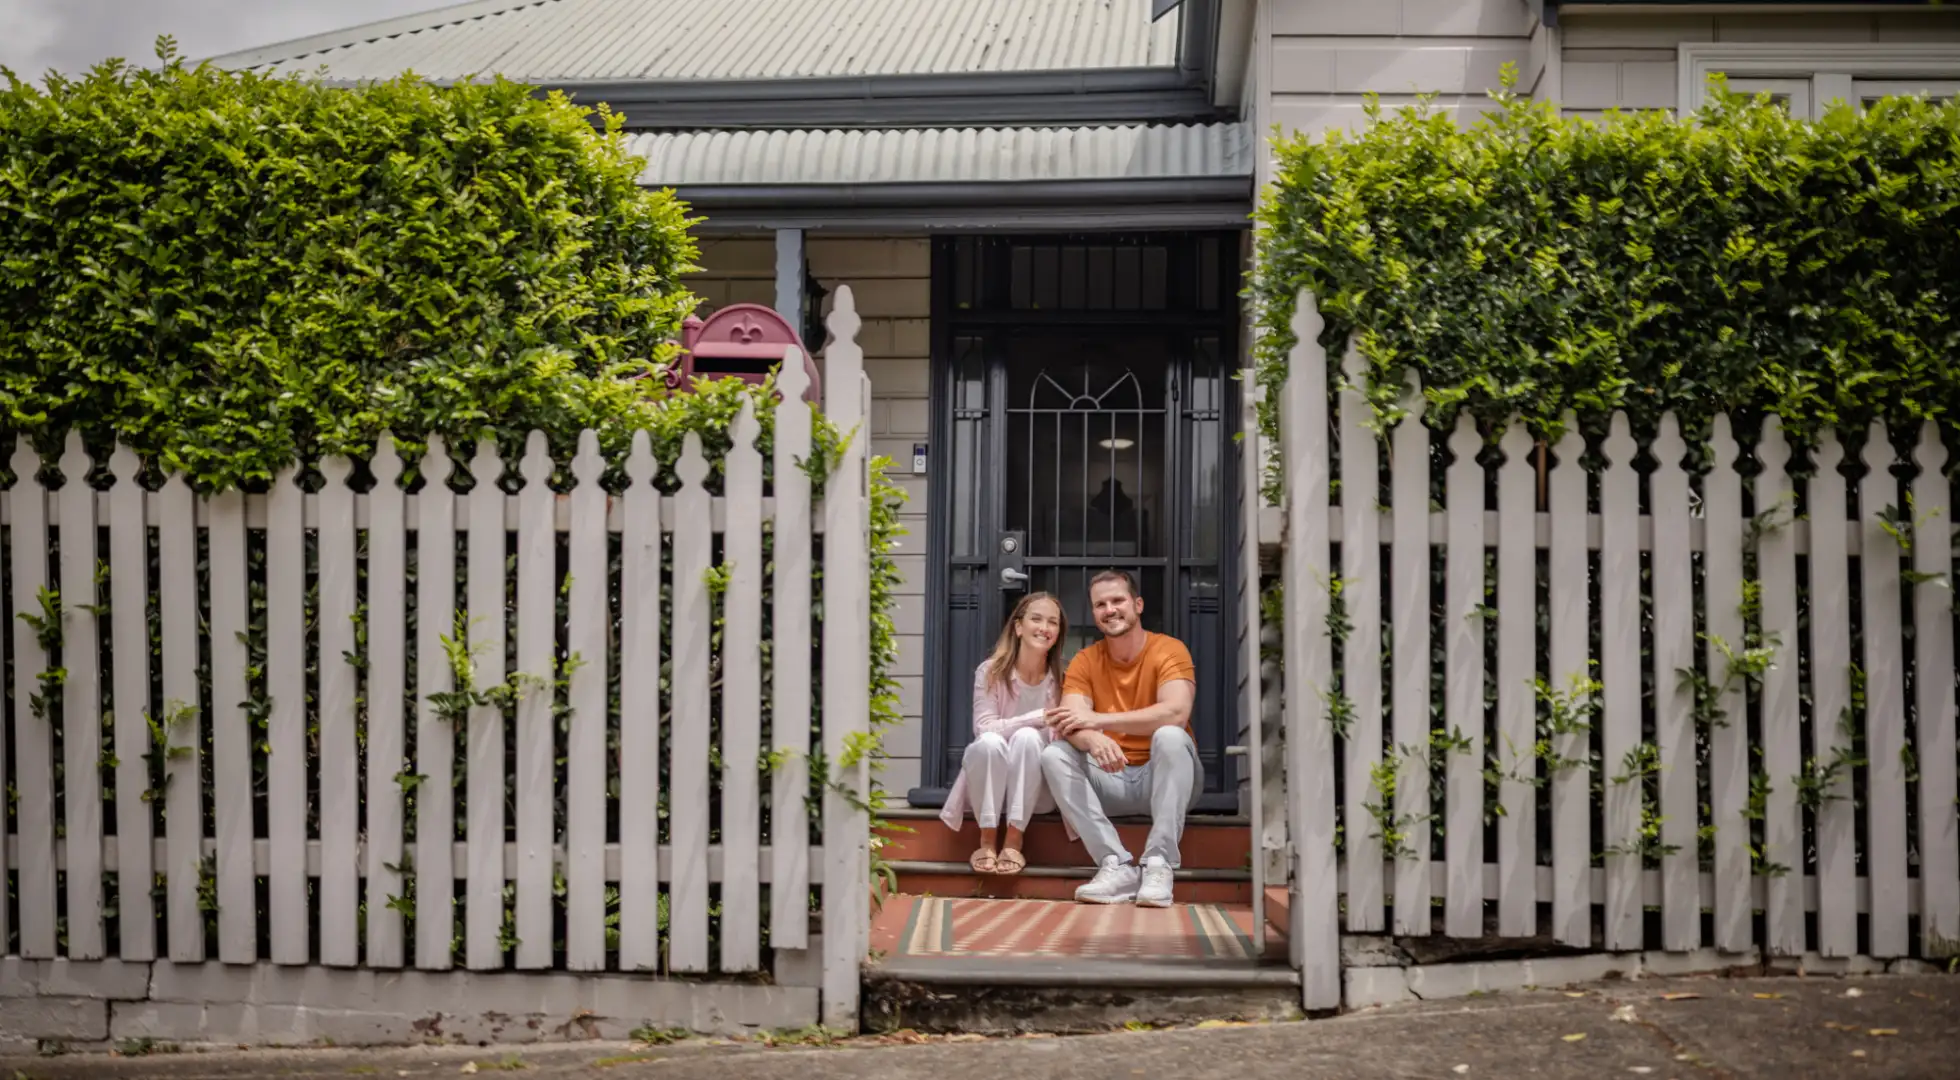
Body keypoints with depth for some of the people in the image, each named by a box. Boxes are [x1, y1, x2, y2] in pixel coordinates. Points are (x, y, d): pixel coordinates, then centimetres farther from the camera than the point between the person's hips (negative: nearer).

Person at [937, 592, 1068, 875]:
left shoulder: (1060, 679, -6)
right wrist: (1039, 717, -29)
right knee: (990, 742, -32)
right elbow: (984, 729, -18)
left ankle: (1014, 842, -23)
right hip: (989, 784, -1)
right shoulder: (990, 671, -10)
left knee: (1027, 737, -30)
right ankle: (987, 841, -18)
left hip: (1034, 788, 1)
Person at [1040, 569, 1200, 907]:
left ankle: (1159, 864, -31)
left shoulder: (1168, 650, -7)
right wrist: (1093, 739, -39)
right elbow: (1072, 722, -13)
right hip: (1110, 781, 3)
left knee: (1170, 737, -32)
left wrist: (1097, 720, -29)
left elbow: (1176, 713, -26)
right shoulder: (1085, 661, 3)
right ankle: (1117, 866, -27)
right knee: (1054, 755, -20)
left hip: (1164, 779, -3)